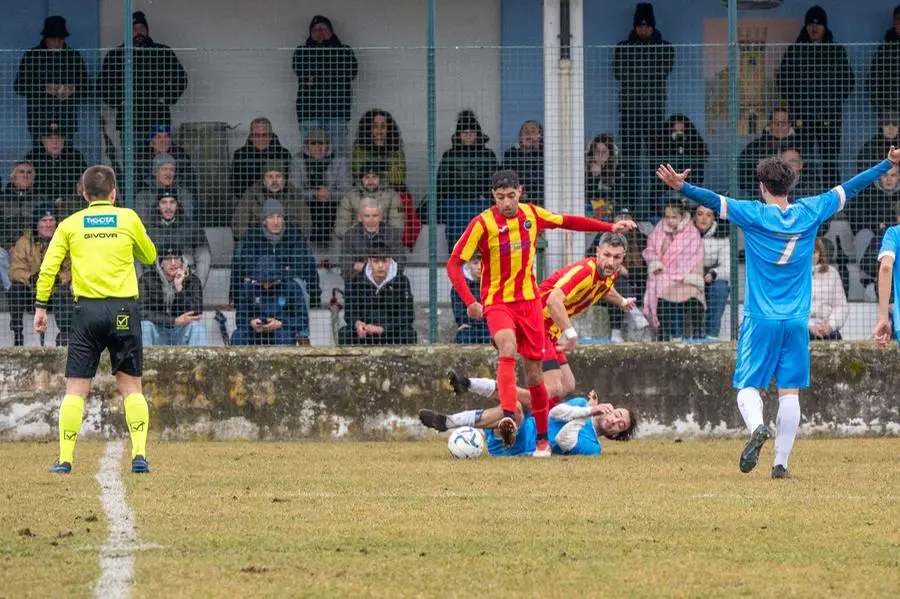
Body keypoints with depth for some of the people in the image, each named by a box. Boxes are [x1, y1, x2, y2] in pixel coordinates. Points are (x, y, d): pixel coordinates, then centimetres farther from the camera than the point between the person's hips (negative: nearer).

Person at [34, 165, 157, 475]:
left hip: (87, 310, 0)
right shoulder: (128, 218, 5)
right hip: (124, 309, 0)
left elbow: (48, 267, 1)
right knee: (131, 386, 7)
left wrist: (40, 306, 7)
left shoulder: (70, 224, 6)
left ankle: (65, 459, -3)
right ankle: (139, 455, -4)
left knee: (76, 388, 3)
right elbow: (149, 256, 18)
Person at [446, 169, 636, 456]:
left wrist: (609, 227, 14)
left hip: (529, 301, 4)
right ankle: (508, 417, -46)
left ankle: (542, 438, 21)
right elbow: (454, 263, -12)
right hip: (497, 301, -4)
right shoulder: (483, 224, -12)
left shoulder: (532, 214, -1)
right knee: (507, 346, -34)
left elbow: (568, 222, 16)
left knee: (534, 373, 6)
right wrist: (470, 302, -21)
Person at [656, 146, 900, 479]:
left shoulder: (753, 214, -5)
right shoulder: (809, 213, 5)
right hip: (797, 321, 2)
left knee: (748, 386, 1)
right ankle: (781, 462, 1)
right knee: (790, 391, 5)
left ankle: (757, 427, -29)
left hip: (760, 320, -2)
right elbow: (847, 189, 14)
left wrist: (682, 186, -19)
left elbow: (715, 201, -16)